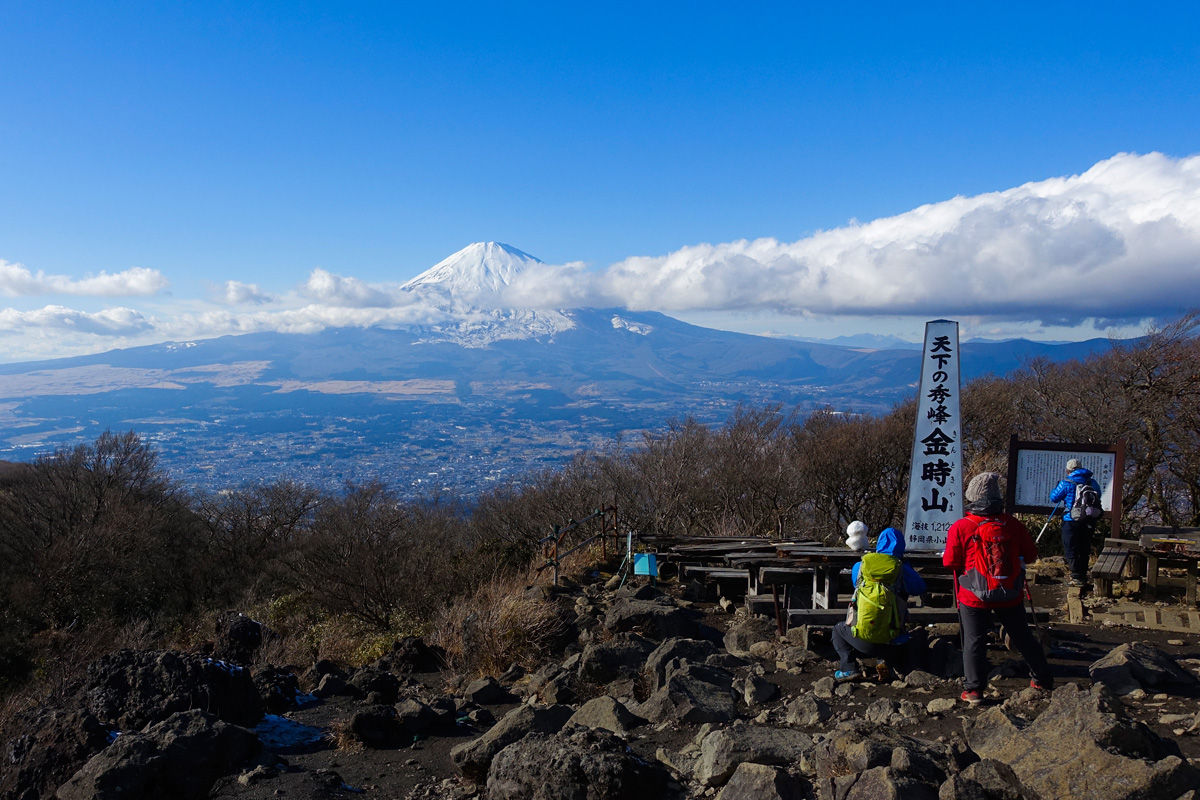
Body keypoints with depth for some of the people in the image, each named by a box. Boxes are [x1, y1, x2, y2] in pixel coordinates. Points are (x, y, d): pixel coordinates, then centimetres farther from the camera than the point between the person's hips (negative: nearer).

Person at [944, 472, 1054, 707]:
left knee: (974, 641, 7)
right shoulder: (1014, 526, -7)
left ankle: (973, 689, 5)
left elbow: (950, 562, -8)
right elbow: (1030, 556, 4)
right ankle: (1043, 679, 32)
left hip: (975, 598, -2)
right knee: (1023, 637, 18)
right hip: (1011, 596, 3)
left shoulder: (960, 528, -14)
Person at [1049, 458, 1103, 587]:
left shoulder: (1066, 483, -10)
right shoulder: (1092, 482, 4)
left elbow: (1054, 498, -1)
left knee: (1071, 550, 2)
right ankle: (1083, 576, 24)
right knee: (1084, 550, 17)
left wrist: (1056, 488, 19)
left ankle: (1077, 577, -3)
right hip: (1090, 522, 5)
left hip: (1072, 521, -5)